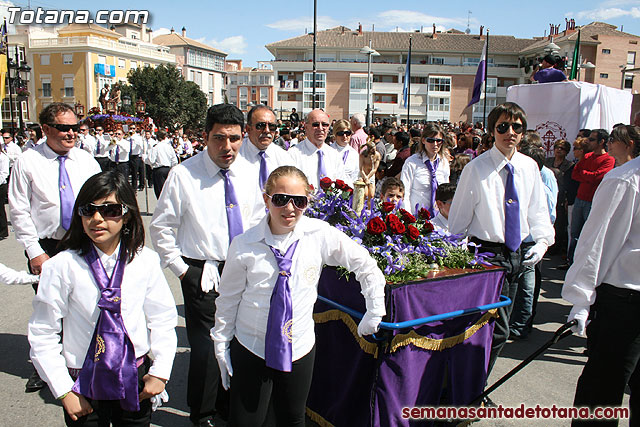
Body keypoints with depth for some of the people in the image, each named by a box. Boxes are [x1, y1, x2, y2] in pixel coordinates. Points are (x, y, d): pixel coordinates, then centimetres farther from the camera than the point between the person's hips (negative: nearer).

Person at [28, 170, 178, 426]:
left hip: (136, 379, 2)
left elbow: (163, 318, 1)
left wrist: (160, 371, -5)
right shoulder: (62, 266, -13)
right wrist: (63, 391, -5)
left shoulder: (145, 261, -7)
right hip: (84, 384, -1)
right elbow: (42, 335, -6)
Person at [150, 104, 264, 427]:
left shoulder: (247, 172, 2)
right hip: (202, 274, -4)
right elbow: (161, 227, -4)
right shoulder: (184, 175, -11)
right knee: (205, 347, 0)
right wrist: (181, 268, -7)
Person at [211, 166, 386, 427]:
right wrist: (221, 346, 4)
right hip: (249, 349, -1)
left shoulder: (320, 235, -13)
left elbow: (365, 265, -1)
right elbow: (228, 299, -1)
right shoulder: (244, 245, -13)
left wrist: (375, 312, 0)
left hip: (299, 349, 1)